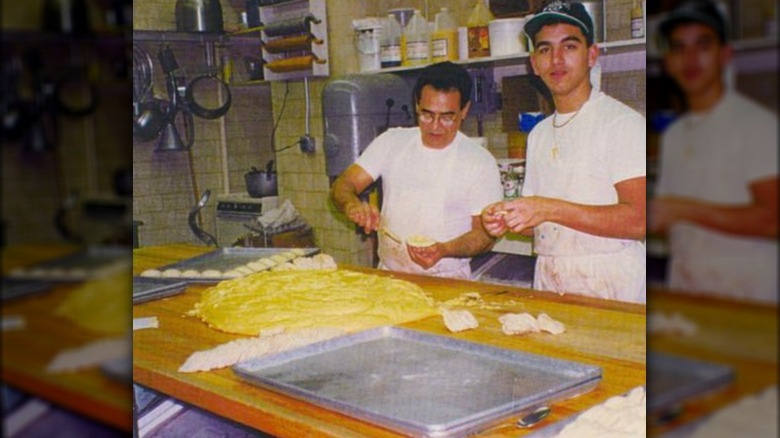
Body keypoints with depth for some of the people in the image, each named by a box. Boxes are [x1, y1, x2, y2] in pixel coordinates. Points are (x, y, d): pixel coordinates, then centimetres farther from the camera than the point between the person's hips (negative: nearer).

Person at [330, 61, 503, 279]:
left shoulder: (480, 161, -1)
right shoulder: (391, 141, 8)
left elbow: (485, 233, -2)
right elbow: (342, 185, 5)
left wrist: (444, 250, -20)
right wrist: (353, 205, -19)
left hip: (447, 280, -3)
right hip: (388, 275, 4)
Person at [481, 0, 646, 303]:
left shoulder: (623, 123, -4)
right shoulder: (539, 134, 17)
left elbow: (638, 220, -15)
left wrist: (549, 209, -18)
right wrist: (508, 219, 1)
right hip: (548, 285, 5)